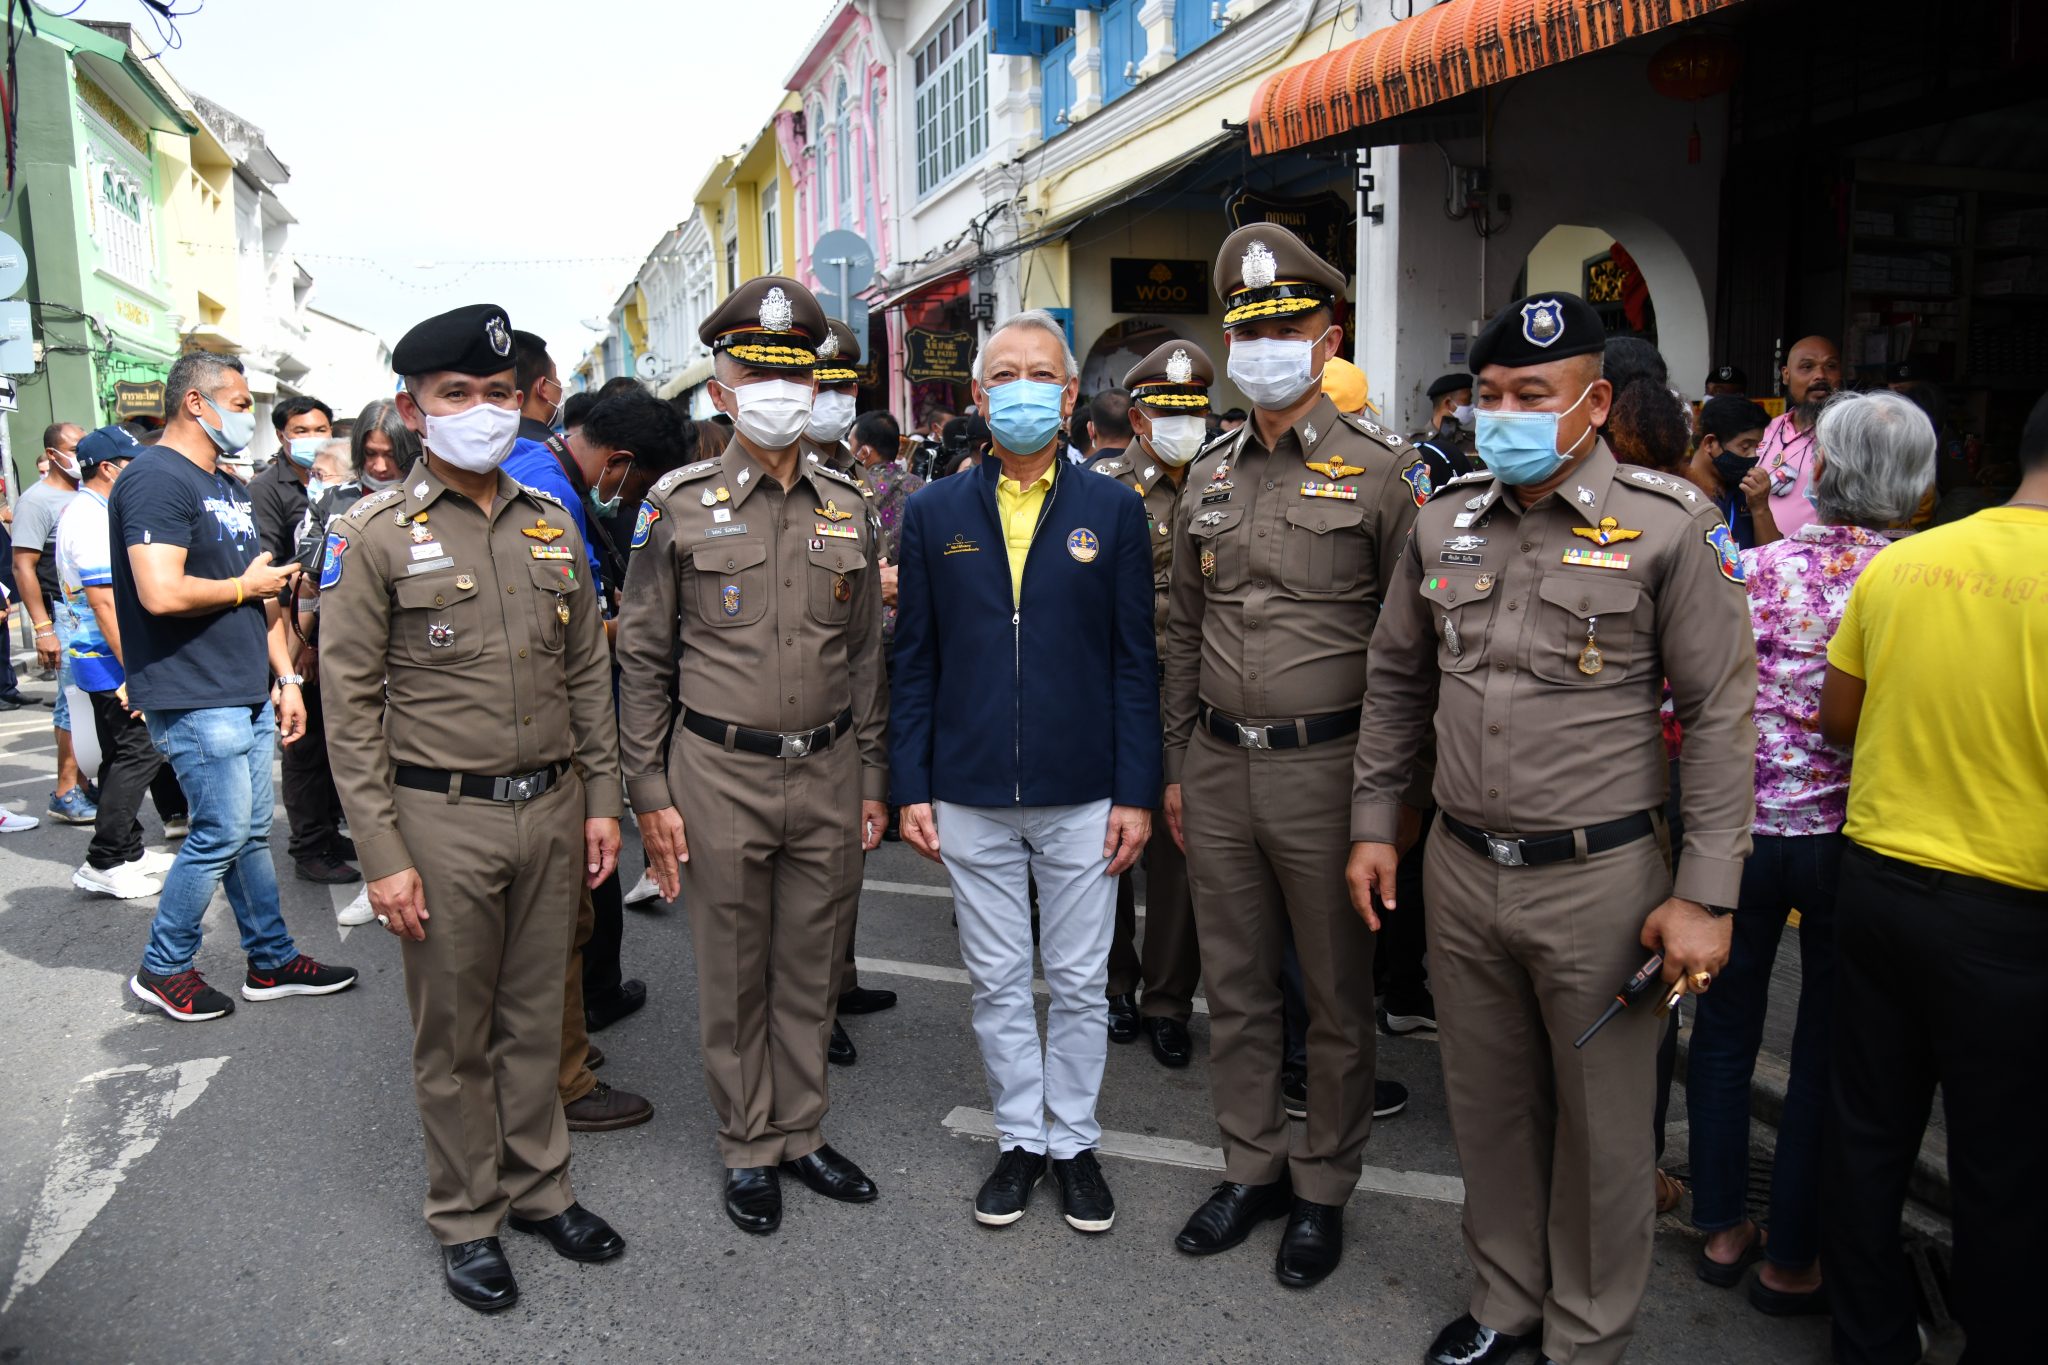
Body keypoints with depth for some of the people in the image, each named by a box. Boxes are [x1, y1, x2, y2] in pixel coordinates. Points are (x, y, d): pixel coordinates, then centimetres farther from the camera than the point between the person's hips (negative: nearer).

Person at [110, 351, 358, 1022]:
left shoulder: (229, 486, 18)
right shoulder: (156, 478, -14)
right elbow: (162, 594, -26)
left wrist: (286, 677, 15)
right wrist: (248, 585, -10)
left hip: (248, 693, 9)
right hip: (194, 700, -9)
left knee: (252, 833, 13)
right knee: (222, 834, -3)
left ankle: (273, 961, 22)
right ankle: (162, 969, 15)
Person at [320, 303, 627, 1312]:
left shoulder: (551, 527, 7)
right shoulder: (373, 536, -7)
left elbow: (588, 676, 12)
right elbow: (350, 708, -8)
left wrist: (600, 799, 8)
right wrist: (383, 855, -11)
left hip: (550, 811, 4)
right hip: (443, 820, -4)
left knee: (534, 1018, 16)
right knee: (454, 1036, 10)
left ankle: (538, 1187, 34)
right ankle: (466, 1218, 28)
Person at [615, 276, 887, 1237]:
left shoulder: (847, 507, 7)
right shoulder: (679, 505, -3)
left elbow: (865, 654, 11)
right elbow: (643, 659, -1)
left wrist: (873, 779, 9)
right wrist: (650, 794, -5)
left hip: (828, 772, 3)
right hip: (720, 772, -3)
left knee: (811, 968, 13)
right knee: (734, 977, 8)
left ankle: (802, 1133, 30)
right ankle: (749, 1148, 26)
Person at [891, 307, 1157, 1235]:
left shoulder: (1113, 512, 1)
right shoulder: (935, 514, 4)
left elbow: (1134, 663, 0)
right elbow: (914, 662, 5)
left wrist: (1136, 794, -5)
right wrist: (911, 789, 0)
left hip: (1081, 800, -1)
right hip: (971, 799, 1)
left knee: (1079, 984, 11)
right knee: (996, 983, 13)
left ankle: (1074, 1141, 29)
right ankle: (1020, 1139, 30)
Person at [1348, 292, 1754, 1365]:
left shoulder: (1669, 525, -9)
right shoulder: (1444, 524, 4)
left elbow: (1720, 715, -9)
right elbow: (1396, 681, 13)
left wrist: (1704, 894, -12)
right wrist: (1375, 822, 11)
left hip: (1601, 879, -4)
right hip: (1460, 872, 4)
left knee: (1602, 1125, 12)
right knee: (1487, 1105, 19)